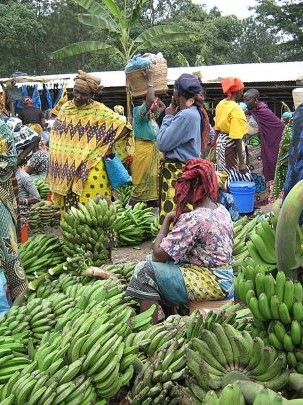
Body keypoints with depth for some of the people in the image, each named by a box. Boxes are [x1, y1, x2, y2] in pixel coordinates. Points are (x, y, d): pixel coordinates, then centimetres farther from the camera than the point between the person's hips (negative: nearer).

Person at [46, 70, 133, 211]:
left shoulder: (100, 111, -7)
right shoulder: (65, 108, 8)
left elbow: (125, 127, -8)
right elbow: (55, 133, 21)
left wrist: (105, 144, -10)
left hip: (89, 168, -4)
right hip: (66, 168, 5)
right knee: (68, 205, 7)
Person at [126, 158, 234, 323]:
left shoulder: (192, 219, -23)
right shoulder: (222, 210, 4)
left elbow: (158, 253, -19)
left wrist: (167, 220, -7)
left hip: (211, 284, -9)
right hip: (224, 279, 10)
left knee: (145, 270, -8)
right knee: (164, 265, 18)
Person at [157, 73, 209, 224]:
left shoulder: (186, 115, -18)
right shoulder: (195, 112, 12)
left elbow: (162, 144, -16)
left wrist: (168, 117, -5)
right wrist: (173, 116, 16)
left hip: (178, 173, -10)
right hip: (187, 169, 10)